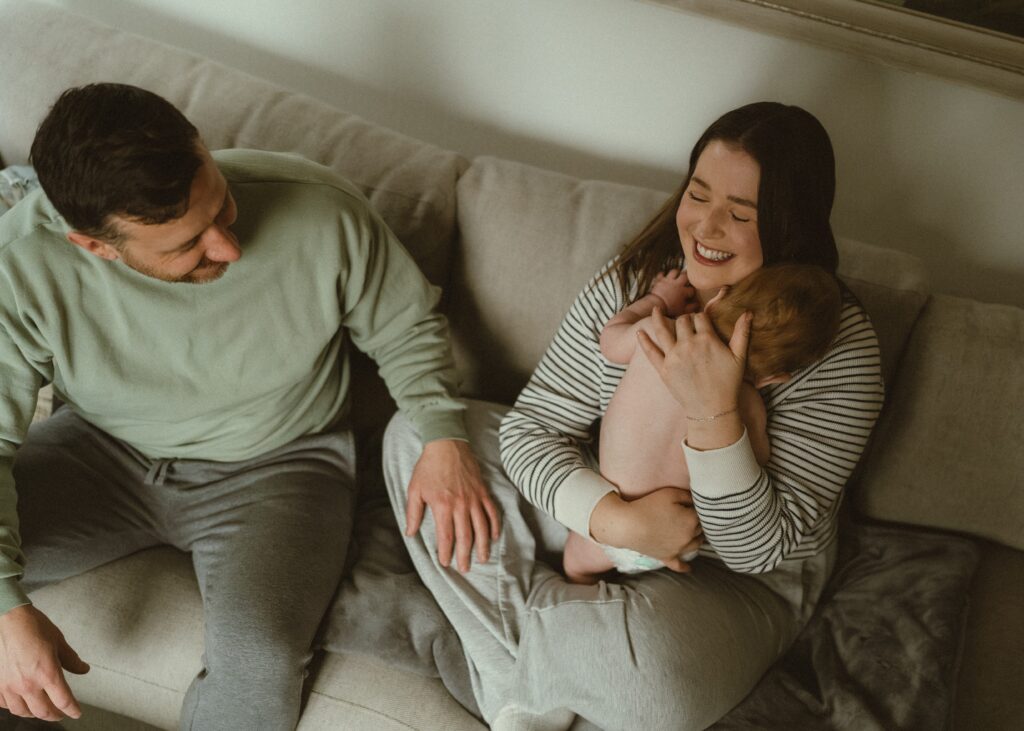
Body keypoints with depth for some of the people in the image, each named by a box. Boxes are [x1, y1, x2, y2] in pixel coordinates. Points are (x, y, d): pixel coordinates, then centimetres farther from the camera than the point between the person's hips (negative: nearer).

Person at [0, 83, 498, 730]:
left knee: (258, 659, -29)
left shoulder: (324, 216, -25)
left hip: (274, 466, -2)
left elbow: (408, 327, -5)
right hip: (106, 453, 2)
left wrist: (444, 434, -22)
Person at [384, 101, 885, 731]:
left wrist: (715, 412, -38)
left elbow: (759, 549, -22)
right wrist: (617, 518, -28)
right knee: (419, 430, -5)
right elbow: (532, 428, -9)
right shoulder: (633, 283, -9)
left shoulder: (841, 348, -22)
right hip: (600, 516, 5)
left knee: (651, 673, -40)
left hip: (737, 581, -5)